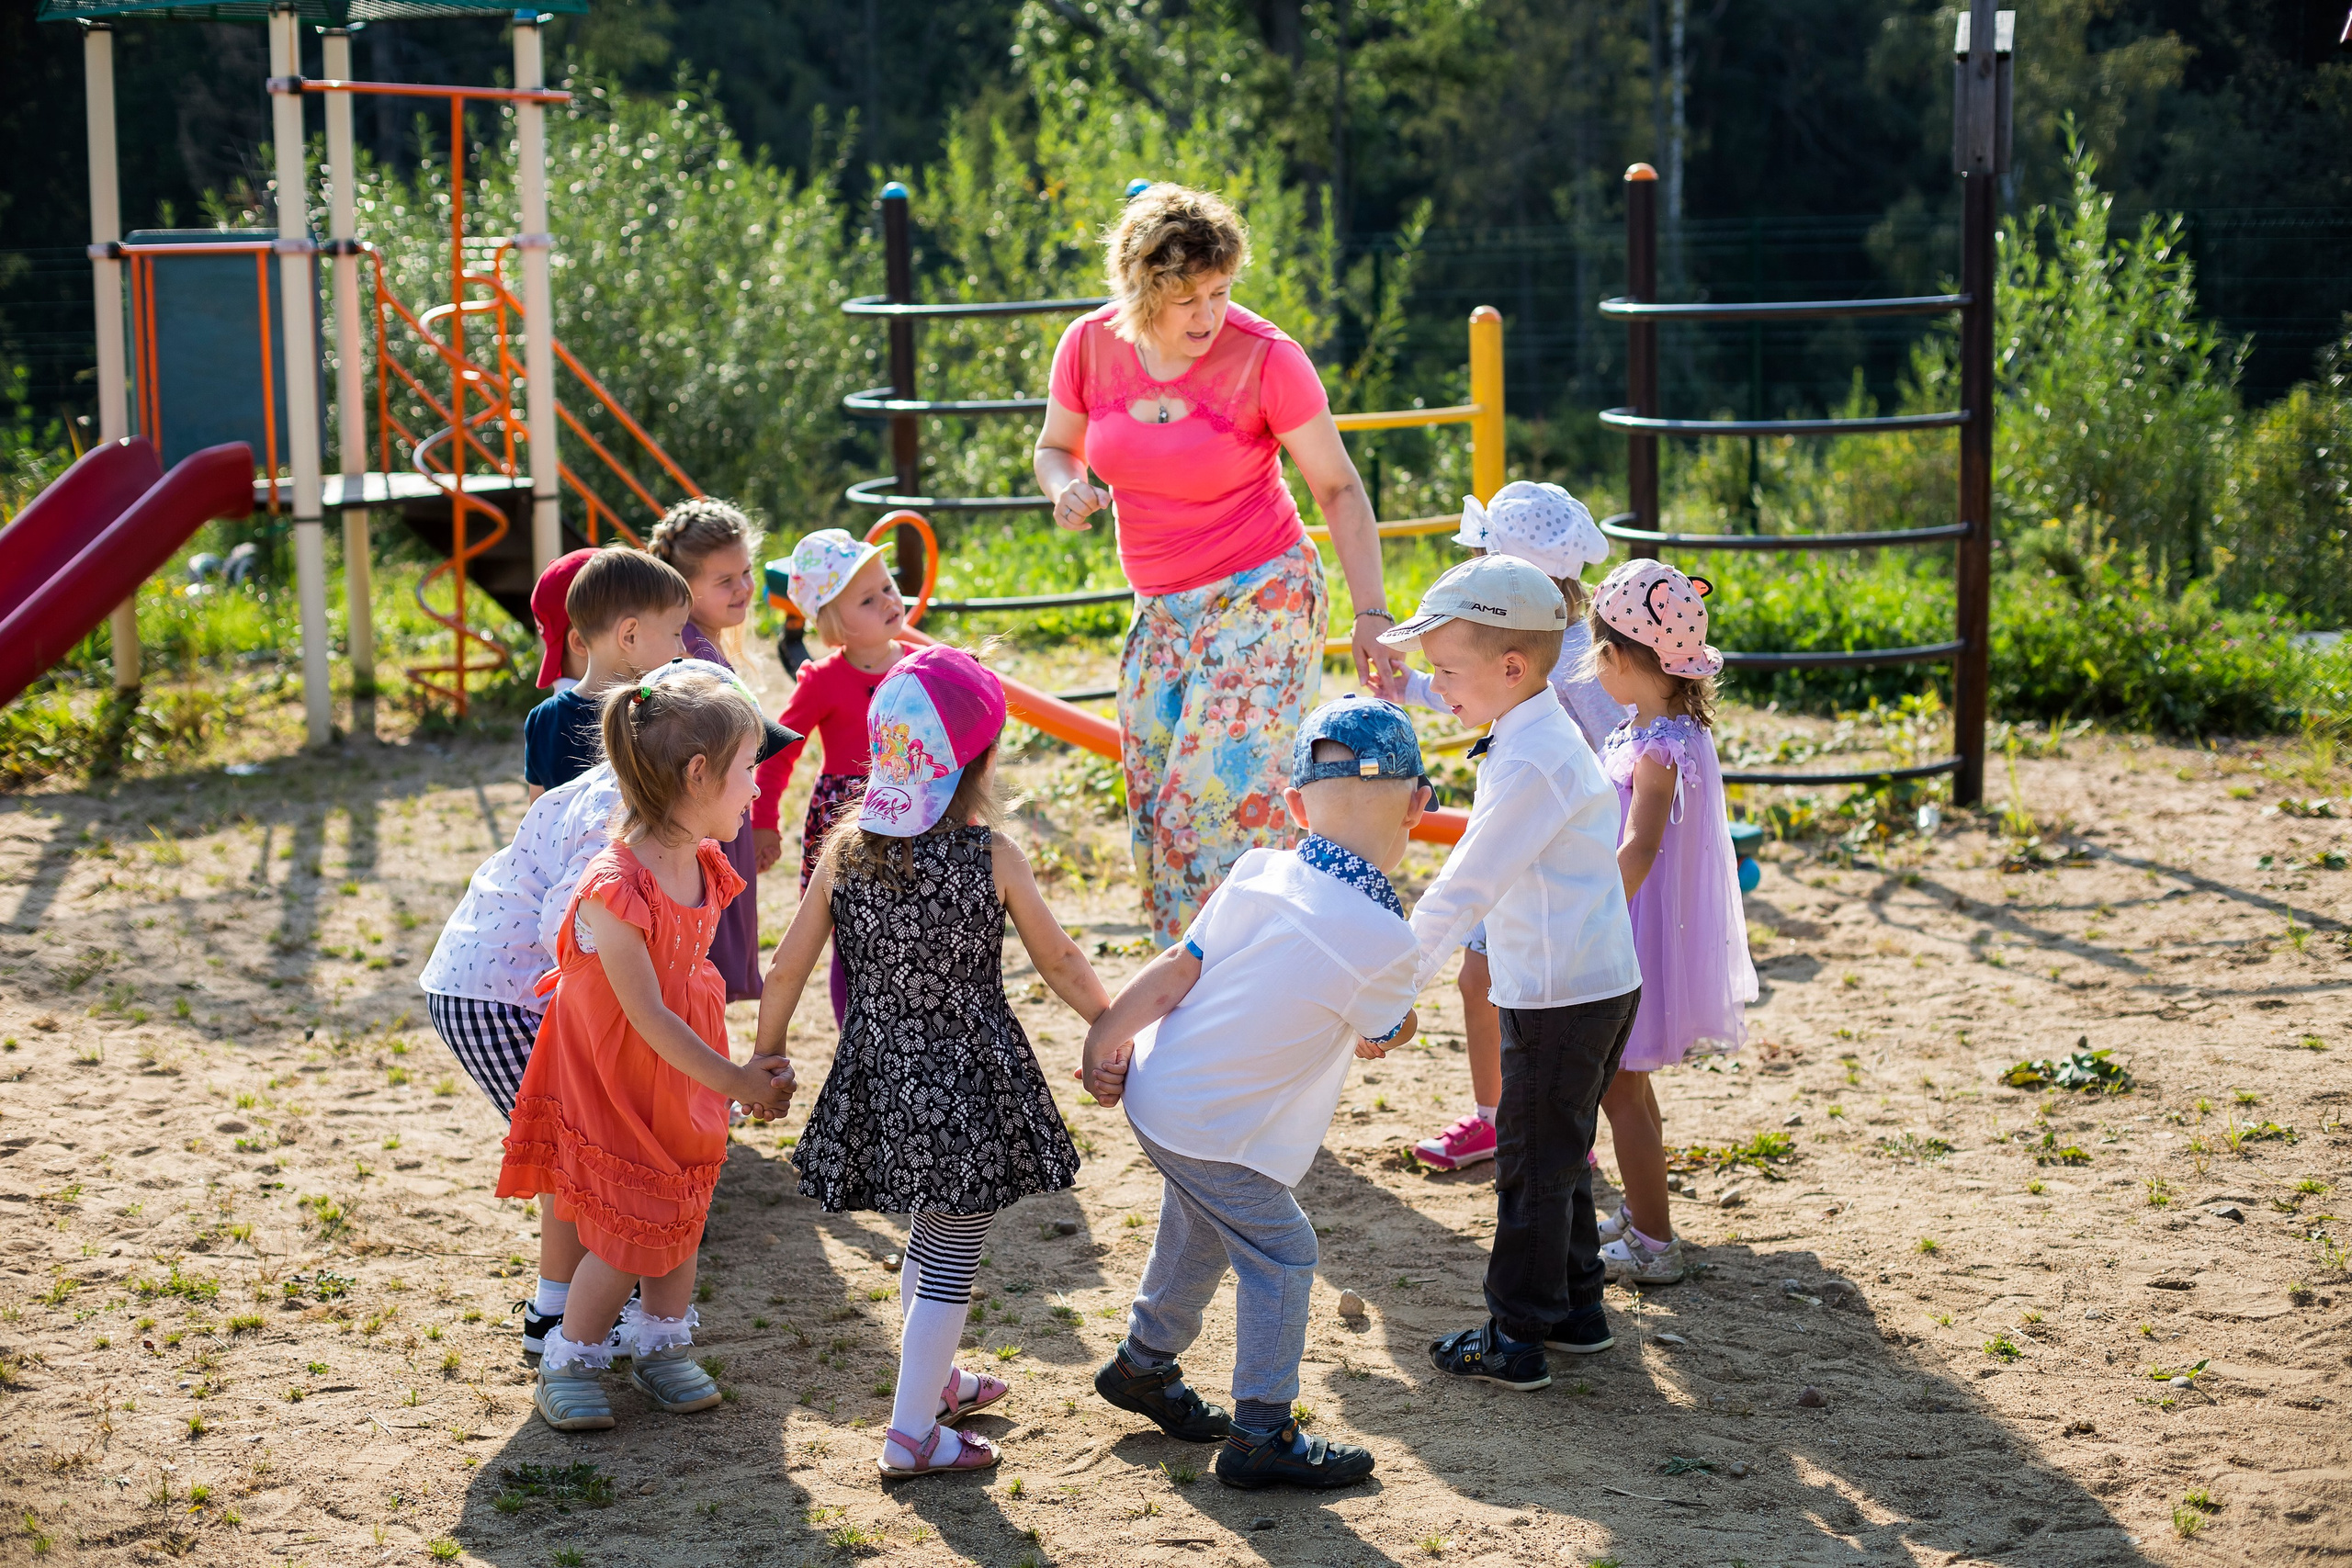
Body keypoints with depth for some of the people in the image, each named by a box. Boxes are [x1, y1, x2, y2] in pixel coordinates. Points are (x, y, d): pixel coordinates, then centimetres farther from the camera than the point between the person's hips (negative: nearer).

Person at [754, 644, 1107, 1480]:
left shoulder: (846, 846, -5)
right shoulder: (991, 856, -14)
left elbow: (787, 968, -1)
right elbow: (1061, 964, -4)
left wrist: (767, 1057, 14)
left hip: (881, 1073, 5)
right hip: (967, 1084, -5)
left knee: (930, 1239, 25)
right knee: (952, 1257, 6)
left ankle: (933, 1379, 42)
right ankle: (911, 1434, 8)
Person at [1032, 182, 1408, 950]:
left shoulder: (1266, 358, -16)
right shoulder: (1090, 346, -5)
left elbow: (1339, 489, -10)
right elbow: (1055, 448, 11)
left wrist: (1370, 615, -17)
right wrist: (1067, 489, -13)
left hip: (1261, 599, -5)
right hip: (1162, 610, 5)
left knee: (1216, 805, -14)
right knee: (1156, 816, 4)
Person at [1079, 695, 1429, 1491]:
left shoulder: (1257, 874, -8)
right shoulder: (1385, 941, -24)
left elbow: (1171, 975, -4)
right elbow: (1387, 1035, -3)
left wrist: (1103, 1043, 3)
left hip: (1156, 1092, 8)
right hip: (1218, 1133, -7)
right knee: (1281, 1256, 7)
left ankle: (1143, 1364, 47)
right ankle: (1263, 1436, 13)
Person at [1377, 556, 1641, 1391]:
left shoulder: (1530, 766, -22)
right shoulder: (1543, 734, 10)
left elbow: (1463, 890, -22)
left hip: (1561, 997, -10)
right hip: (1595, 981, 10)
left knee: (1532, 1165, 0)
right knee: (1558, 1155, 20)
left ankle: (1515, 1339, 8)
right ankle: (1576, 1306, 31)